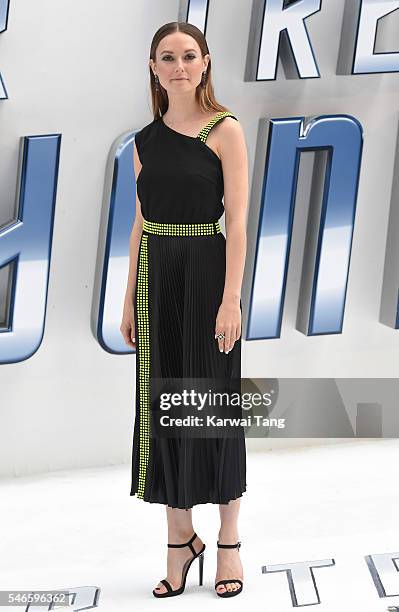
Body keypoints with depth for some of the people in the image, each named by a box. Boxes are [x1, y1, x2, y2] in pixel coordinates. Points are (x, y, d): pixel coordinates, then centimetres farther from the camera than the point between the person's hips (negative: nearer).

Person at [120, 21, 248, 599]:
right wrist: (130, 301, 9)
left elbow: (238, 220, -10)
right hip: (156, 276, 5)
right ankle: (180, 539, 19)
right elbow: (141, 223, 12)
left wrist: (231, 299, -18)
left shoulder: (226, 130, -5)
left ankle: (228, 542, 14)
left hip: (207, 272, -4)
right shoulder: (145, 140, 9)